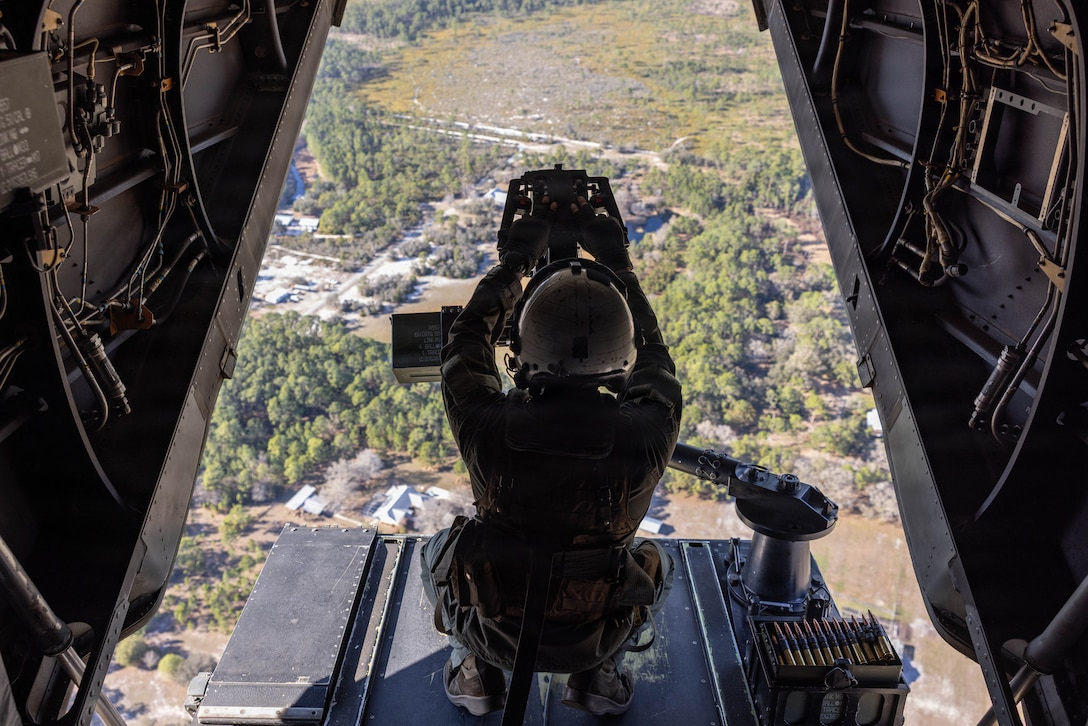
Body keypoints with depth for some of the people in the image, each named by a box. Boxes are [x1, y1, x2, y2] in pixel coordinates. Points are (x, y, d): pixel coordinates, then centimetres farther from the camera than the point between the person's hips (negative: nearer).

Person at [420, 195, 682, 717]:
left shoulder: (487, 427, -30)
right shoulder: (648, 434, -27)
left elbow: (466, 340, -7)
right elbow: (652, 350, -4)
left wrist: (515, 258, 3)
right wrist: (614, 260, 5)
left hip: (495, 632, 0)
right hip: (596, 636, 1)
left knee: (438, 551, 29)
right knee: (654, 560, 30)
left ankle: (476, 672, 25)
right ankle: (598, 674, 21)